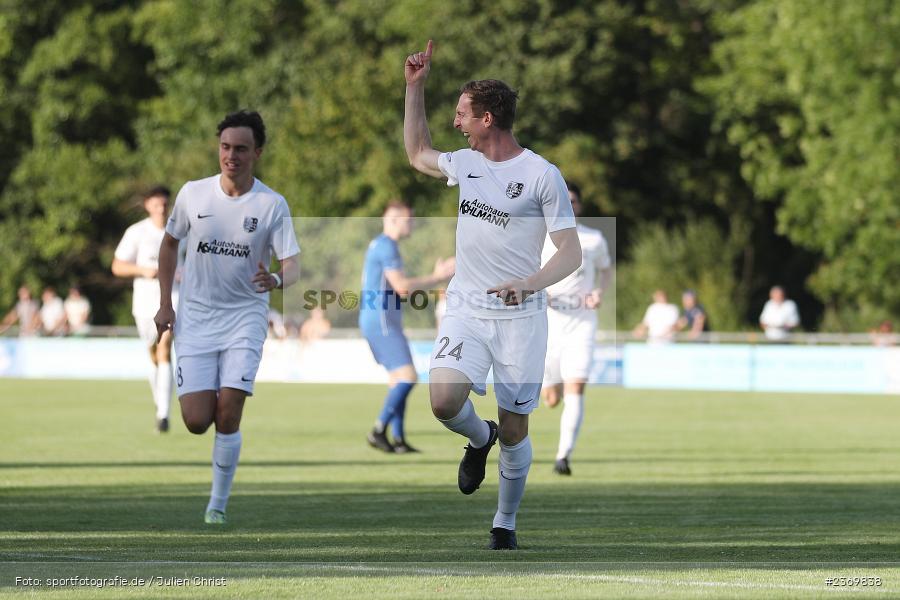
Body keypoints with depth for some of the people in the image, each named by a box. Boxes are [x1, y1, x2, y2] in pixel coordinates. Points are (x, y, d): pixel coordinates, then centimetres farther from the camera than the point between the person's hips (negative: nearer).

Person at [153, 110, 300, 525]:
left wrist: (276, 279, -33)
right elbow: (170, 242, 14)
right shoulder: (193, 194, -1)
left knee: (228, 413, -13)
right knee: (196, 422, -8)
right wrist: (165, 304, 9)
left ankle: (217, 505, 1)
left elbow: (292, 265, -9)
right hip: (195, 319, 1)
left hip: (245, 319, -1)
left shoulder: (272, 205, -6)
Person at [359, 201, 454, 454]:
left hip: (384, 322, 11)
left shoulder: (381, 246, 20)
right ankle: (379, 431, -12)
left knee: (398, 379, 9)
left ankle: (398, 440, 7)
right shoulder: (386, 246, -13)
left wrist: (438, 276, 18)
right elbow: (402, 287, -19)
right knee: (407, 377, -15)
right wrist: (437, 277, -11)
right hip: (381, 322, -11)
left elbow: (400, 287, 23)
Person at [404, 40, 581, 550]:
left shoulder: (542, 174, -8)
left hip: (520, 317, -4)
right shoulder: (465, 163, 10)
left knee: (514, 431, 1)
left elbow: (571, 252, -9)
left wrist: (531, 283, -27)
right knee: (445, 400, -21)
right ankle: (479, 439, 13)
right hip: (466, 311, 4)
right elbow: (417, 153, 31)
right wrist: (415, 88, 24)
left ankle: (505, 524, 21)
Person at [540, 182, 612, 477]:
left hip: (582, 322, -1)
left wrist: (600, 292, 1)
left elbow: (606, 269, 22)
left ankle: (564, 455, -21)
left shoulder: (594, 239, 4)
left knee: (575, 391, -18)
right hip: (547, 323, 1)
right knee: (551, 399, 7)